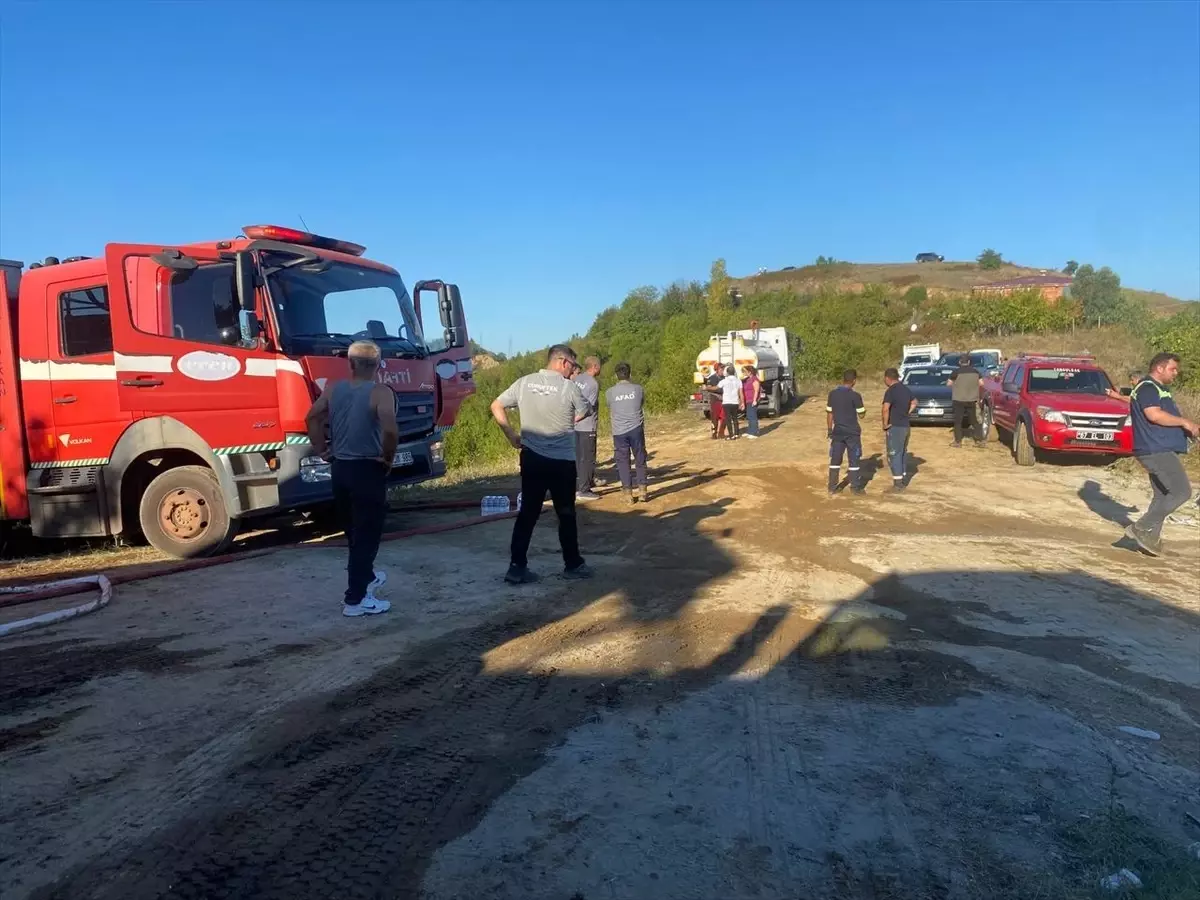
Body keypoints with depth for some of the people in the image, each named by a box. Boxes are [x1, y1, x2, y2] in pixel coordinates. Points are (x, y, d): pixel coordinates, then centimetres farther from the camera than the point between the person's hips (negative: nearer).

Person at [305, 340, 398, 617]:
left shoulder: (333, 389, 4)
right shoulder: (381, 393, -15)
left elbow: (312, 418, 6)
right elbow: (390, 429, -28)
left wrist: (321, 449, 13)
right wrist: (387, 457, -13)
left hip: (339, 468, 7)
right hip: (367, 470, -7)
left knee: (353, 531, 23)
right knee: (366, 535, 3)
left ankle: (366, 576, 43)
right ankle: (355, 599, 6)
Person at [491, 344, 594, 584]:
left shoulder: (524, 383, 0)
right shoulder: (569, 387, -10)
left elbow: (496, 407, 3)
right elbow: (586, 411, 5)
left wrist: (511, 435, 6)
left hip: (531, 458, 4)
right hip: (562, 461, -3)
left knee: (527, 513, 9)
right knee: (566, 514, 10)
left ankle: (517, 567, 8)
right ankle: (573, 564, 21)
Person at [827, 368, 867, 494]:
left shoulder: (832, 394, 0)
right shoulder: (855, 395, -13)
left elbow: (829, 413, 5)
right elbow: (861, 414, -7)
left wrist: (829, 430, 14)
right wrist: (864, 410, 16)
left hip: (838, 431, 4)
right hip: (852, 432, -4)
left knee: (835, 459, 9)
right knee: (854, 460, 5)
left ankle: (832, 487, 11)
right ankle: (855, 487, 10)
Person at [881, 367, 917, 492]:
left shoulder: (891, 391, -17)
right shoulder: (905, 388, 10)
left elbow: (886, 409, -29)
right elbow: (914, 402, 26)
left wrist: (885, 424, -17)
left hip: (895, 427, -8)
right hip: (906, 425, 8)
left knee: (894, 455, -2)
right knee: (903, 453, 18)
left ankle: (898, 483, 0)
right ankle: (902, 479, 26)